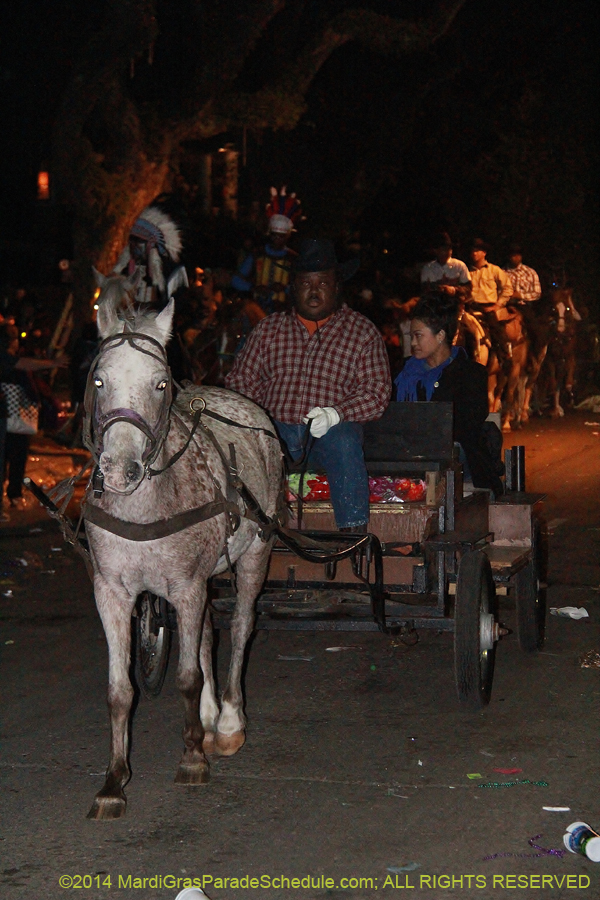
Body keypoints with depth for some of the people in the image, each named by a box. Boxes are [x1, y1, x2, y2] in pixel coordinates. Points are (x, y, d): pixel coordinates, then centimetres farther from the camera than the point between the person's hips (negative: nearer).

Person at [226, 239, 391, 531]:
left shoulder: (362, 332, 9)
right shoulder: (269, 328, 17)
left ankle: (354, 535, -33)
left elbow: (376, 391, 2)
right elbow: (241, 380, 15)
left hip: (331, 431, -2)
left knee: (343, 441, -37)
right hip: (274, 429, 2)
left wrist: (335, 414, -16)